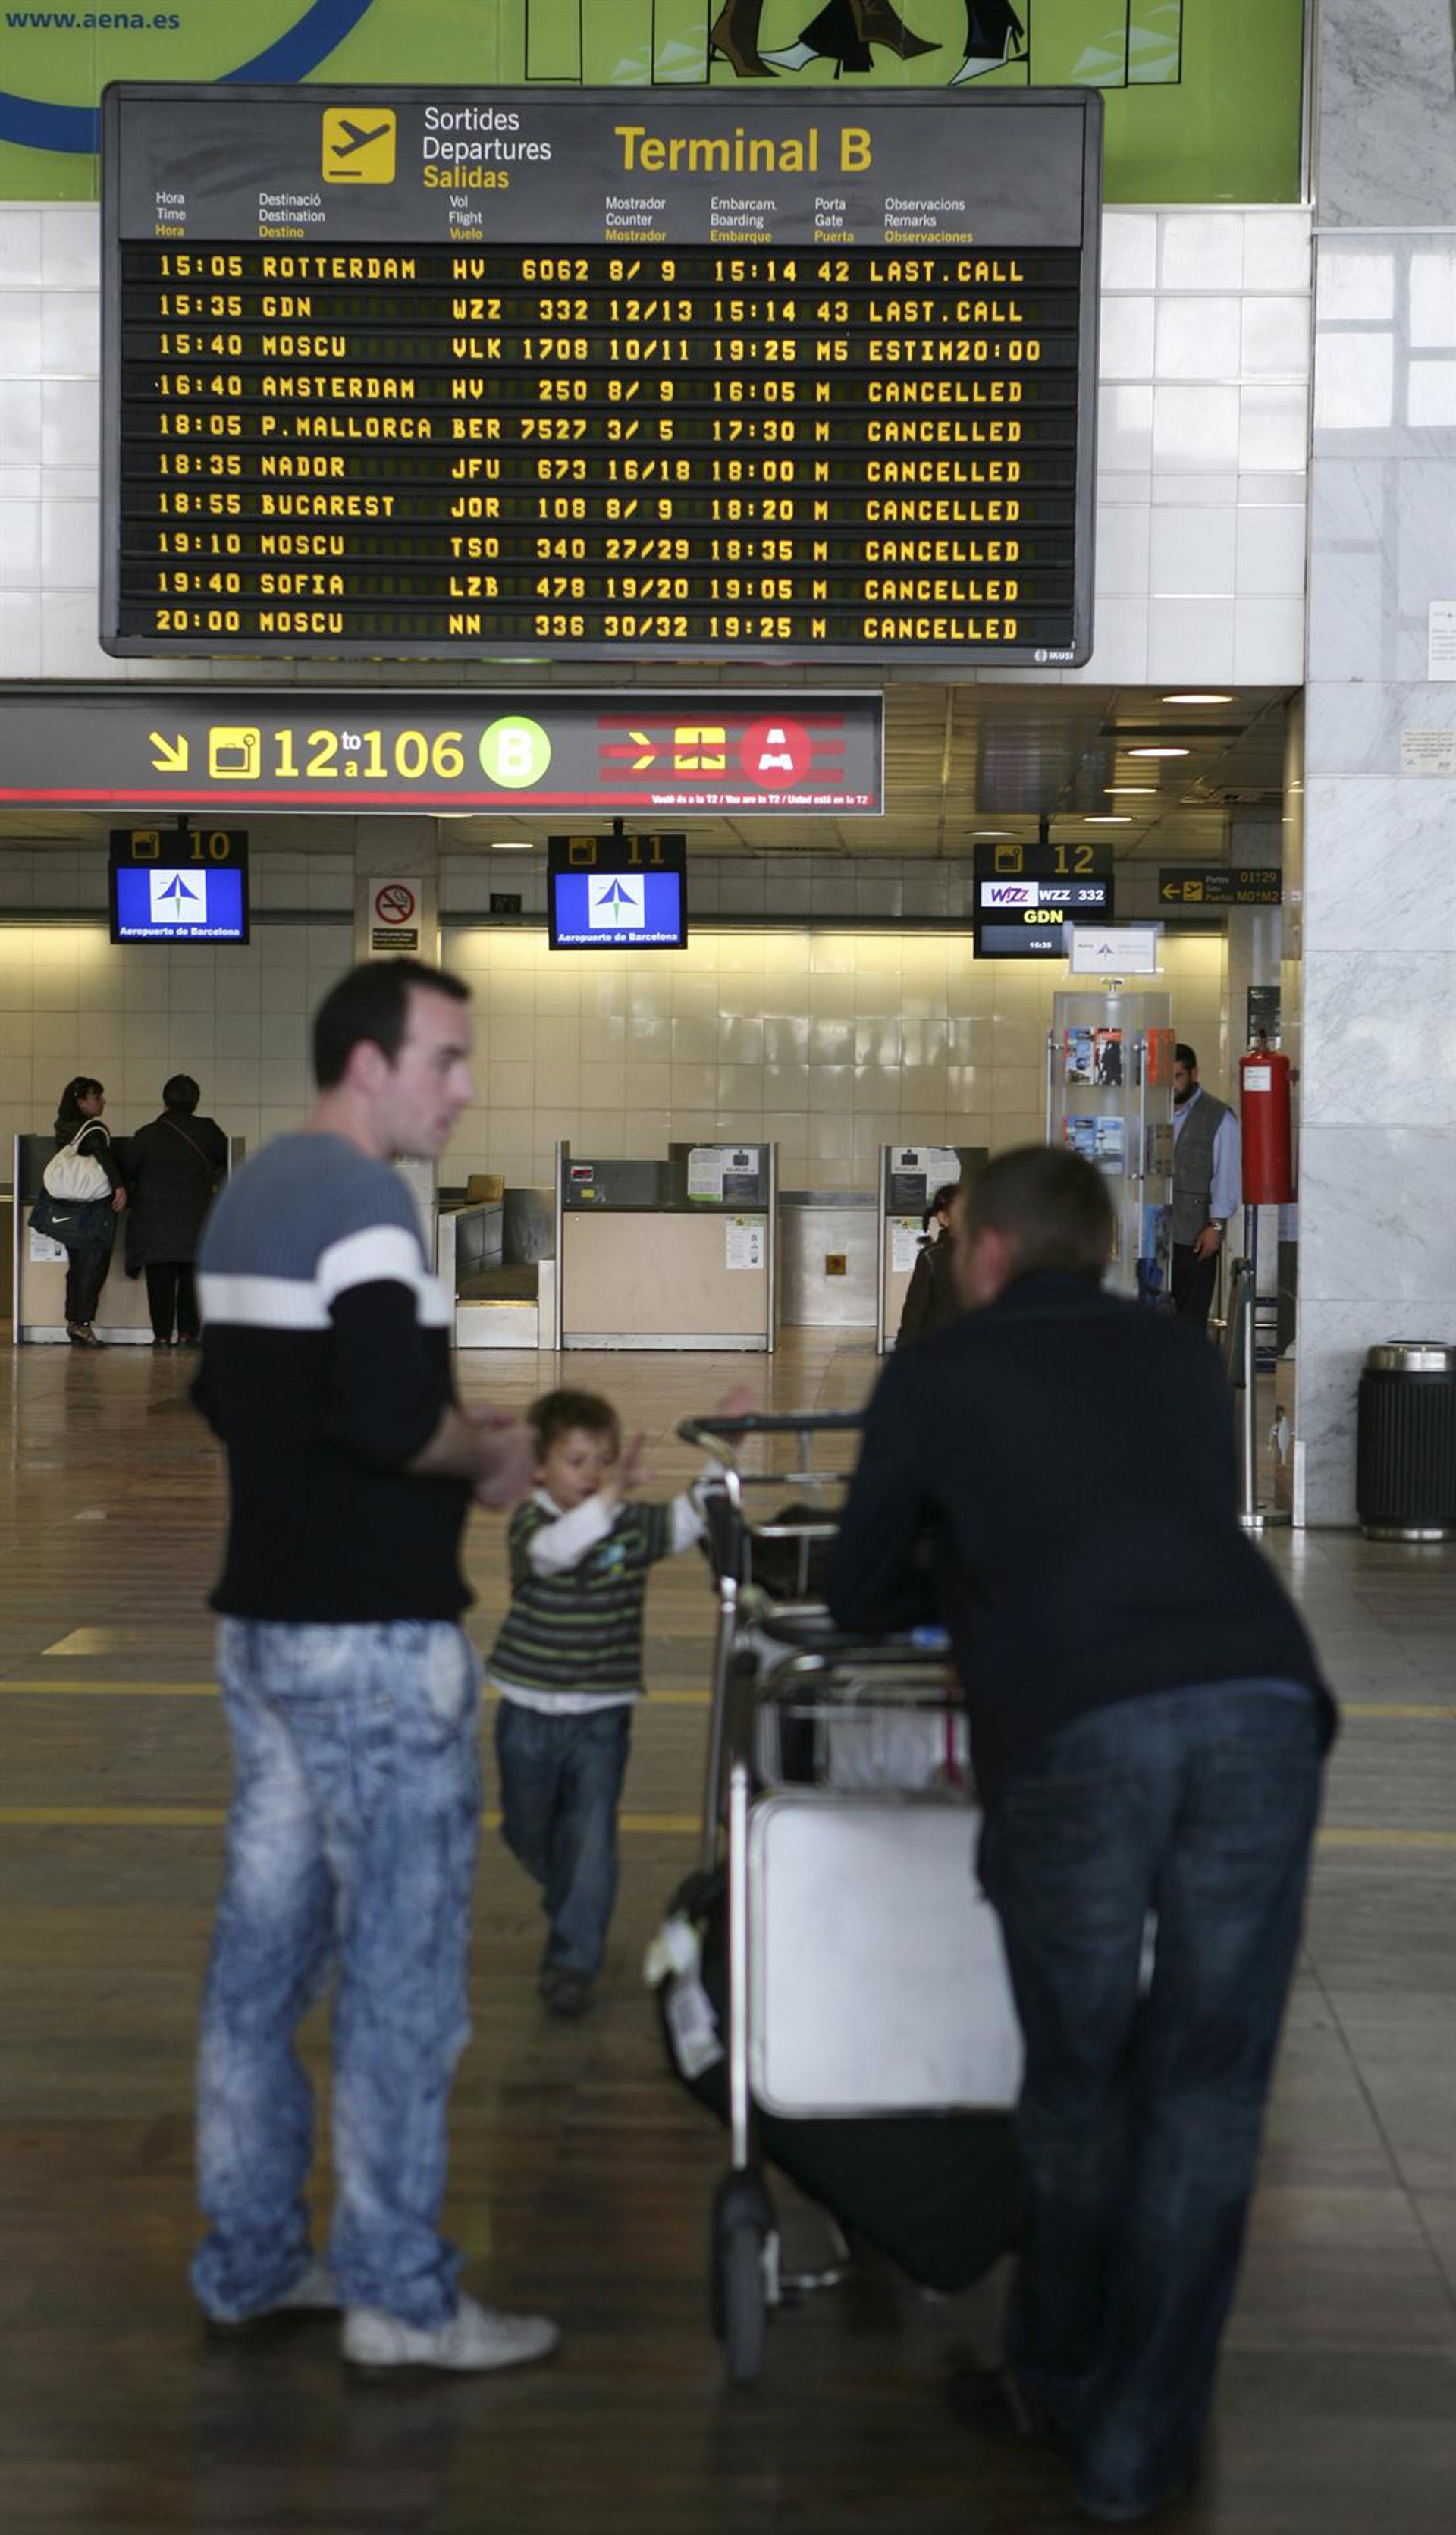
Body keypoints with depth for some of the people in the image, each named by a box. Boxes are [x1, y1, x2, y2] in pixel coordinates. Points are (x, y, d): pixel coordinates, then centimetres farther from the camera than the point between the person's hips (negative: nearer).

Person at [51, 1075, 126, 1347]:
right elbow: (105, 1158, -30)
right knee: (95, 1266, -5)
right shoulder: (94, 1131, -13)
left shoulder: (63, 1129, 10)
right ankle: (82, 1322, -10)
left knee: (77, 1266, 13)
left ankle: (74, 1320, 14)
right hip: (96, 1209, -8)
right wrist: (120, 1187, -39)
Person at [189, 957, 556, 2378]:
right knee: (401, 1965, -2)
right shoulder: (361, 1201, -16)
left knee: (263, 1944, 13)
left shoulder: (247, 1199, 13)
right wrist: (488, 1456, -8)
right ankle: (397, 2299, 5)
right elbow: (392, 1414, -28)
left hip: (263, 1619, 9)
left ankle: (249, 2262, 22)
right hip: (372, 1638, -9)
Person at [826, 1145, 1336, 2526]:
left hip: (1077, 1732, -2)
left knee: (1075, 2078, 17)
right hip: (1263, 1702, 2)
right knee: (1203, 2089, 12)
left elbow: (858, 1596, 28)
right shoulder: (1182, 1356, 28)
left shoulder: (935, 1375, 19)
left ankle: (1056, 2376, 36)